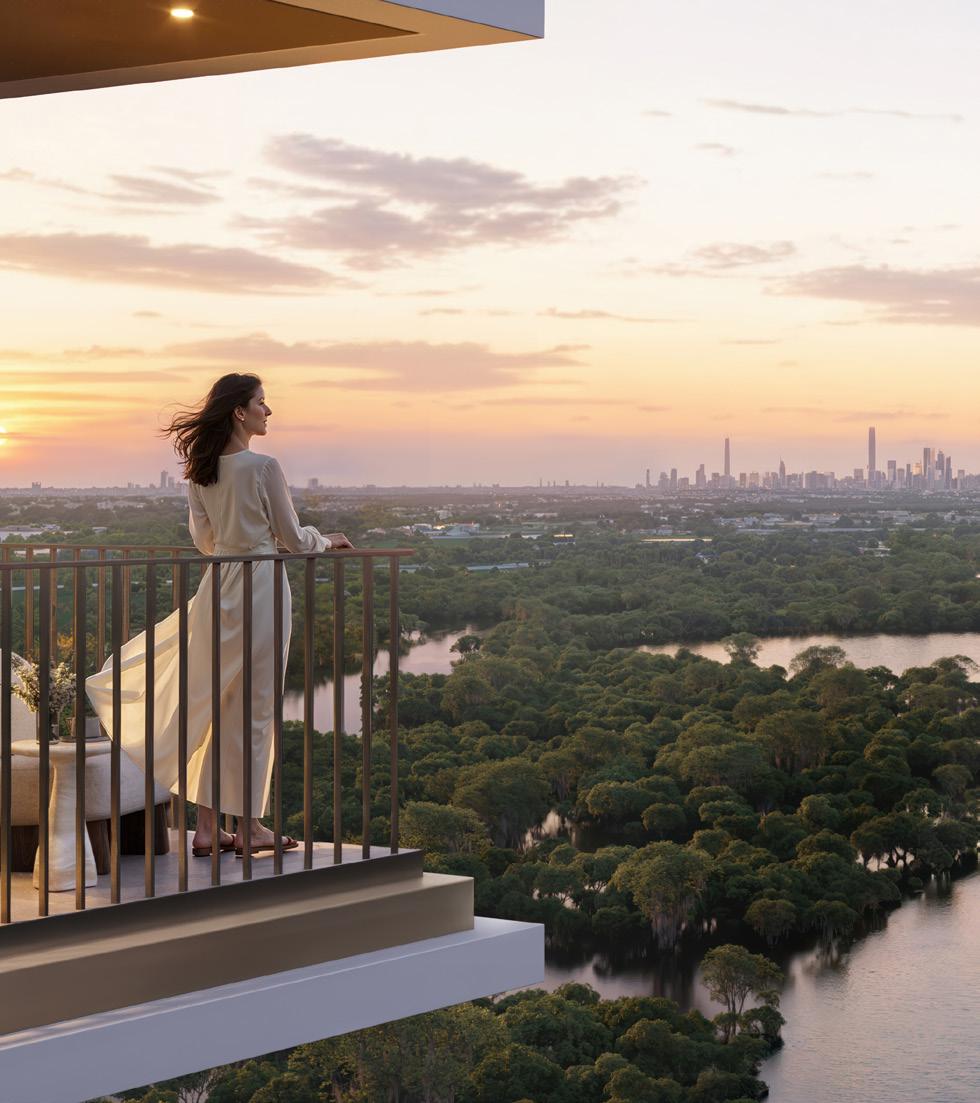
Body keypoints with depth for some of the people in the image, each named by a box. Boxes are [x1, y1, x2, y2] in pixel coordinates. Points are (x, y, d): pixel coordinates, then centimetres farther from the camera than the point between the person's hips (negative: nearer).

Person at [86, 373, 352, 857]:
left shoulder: (201, 470, 5)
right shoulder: (263, 467, -14)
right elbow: (293, 538, -7)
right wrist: (328, 540, 13)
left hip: (218, 585, 6)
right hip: (261, 585, -6)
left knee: (213, 705, 10)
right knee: (253, 707, 2)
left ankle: (207, 825, 13)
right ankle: (248, 824, 9)